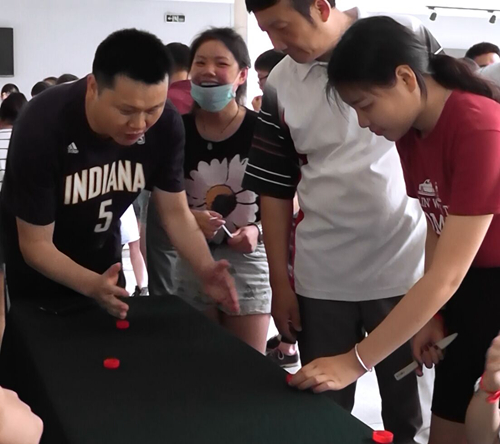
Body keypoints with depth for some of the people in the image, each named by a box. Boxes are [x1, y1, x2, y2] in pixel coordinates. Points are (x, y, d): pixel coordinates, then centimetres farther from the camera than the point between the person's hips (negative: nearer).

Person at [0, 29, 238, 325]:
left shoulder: (166, 125, -22)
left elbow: (177, 212, -13)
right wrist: (92, 286, -44)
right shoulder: (42, 127, -33)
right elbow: (36, 245, -26)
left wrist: (206, 269, -32)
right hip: (38, 269, -3)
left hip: (102, 257, 4)